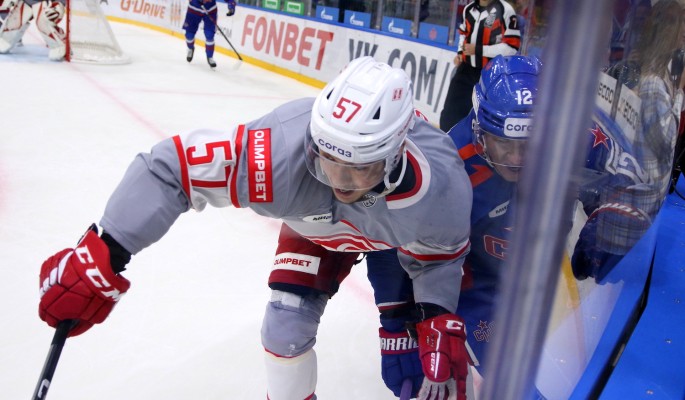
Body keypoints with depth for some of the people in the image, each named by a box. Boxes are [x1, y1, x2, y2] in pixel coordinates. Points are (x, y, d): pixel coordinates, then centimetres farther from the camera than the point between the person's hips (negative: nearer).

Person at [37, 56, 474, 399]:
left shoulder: (442, 188, -41)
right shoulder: (282, 151, -47)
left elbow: (442, 253, -17)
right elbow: (170, 165, -42)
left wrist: (440, 320, -30)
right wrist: (101, 258, -42)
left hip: (404, 234, 0)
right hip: (316, 224, 0)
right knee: (286, 328, -6)